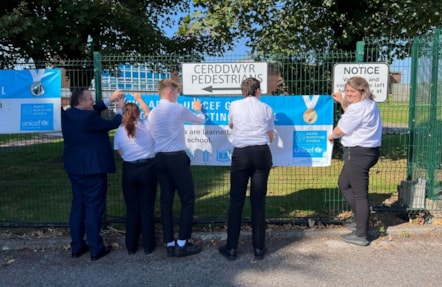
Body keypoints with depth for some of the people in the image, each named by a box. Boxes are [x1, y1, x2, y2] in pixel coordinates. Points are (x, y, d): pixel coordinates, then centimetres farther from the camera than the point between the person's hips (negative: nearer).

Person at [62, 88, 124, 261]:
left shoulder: (67, 115, 4)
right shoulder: (87, 117, -21)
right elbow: (112, 124, -9)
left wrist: (110, 99, 15)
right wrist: (119, 109, 8)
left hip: (75, 168, 9)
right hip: (92, 169, -8)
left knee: (78, 206, 15)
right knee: (93, 208, 0)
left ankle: (77, 246, 24)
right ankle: (96, 249, 9)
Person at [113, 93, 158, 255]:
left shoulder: (119, 132, -2)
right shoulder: (147, 125, -2)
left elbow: (120, 153, 6)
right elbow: (149, 113, 20)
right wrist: (139, 99, 32)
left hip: (129, 171, 1)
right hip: (148, 168, 0)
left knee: (131, 209, 12)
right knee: (147, 208, 8)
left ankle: (131, 246, 21)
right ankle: (148, 246, 15)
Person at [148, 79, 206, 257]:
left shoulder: (152, 113, 11)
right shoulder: (179, 109, -4)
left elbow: (152, 135, 13)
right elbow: (200, 120, 12)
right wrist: (198, 109, 34)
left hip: (159, 159, 6)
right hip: (177, 158, -6)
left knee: (166, 201, 9)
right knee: (188, 200, 3)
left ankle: (170, 245, 14)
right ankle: (182, 244, 4)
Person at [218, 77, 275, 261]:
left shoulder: (234, 105, 8)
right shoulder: (266, 108, 8)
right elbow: (270, 137, 12)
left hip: (241, 153, 0)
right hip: (262, 153, 1)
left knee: (236, 201, 5)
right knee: (258, 201, 6)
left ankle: (231, 248, 9)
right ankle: (259, 248, 13)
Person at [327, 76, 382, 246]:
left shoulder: (358, 108, -20)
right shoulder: (369, 104, 14)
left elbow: (341, 130, -12)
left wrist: (331, 135, 10)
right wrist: (342, 101, 34)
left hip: (358, 153, -11)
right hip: (367, 151, 11)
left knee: (360, 194, -3)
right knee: (343, 183, 23)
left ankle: (360, 236, 7)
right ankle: (361, 218, 27)